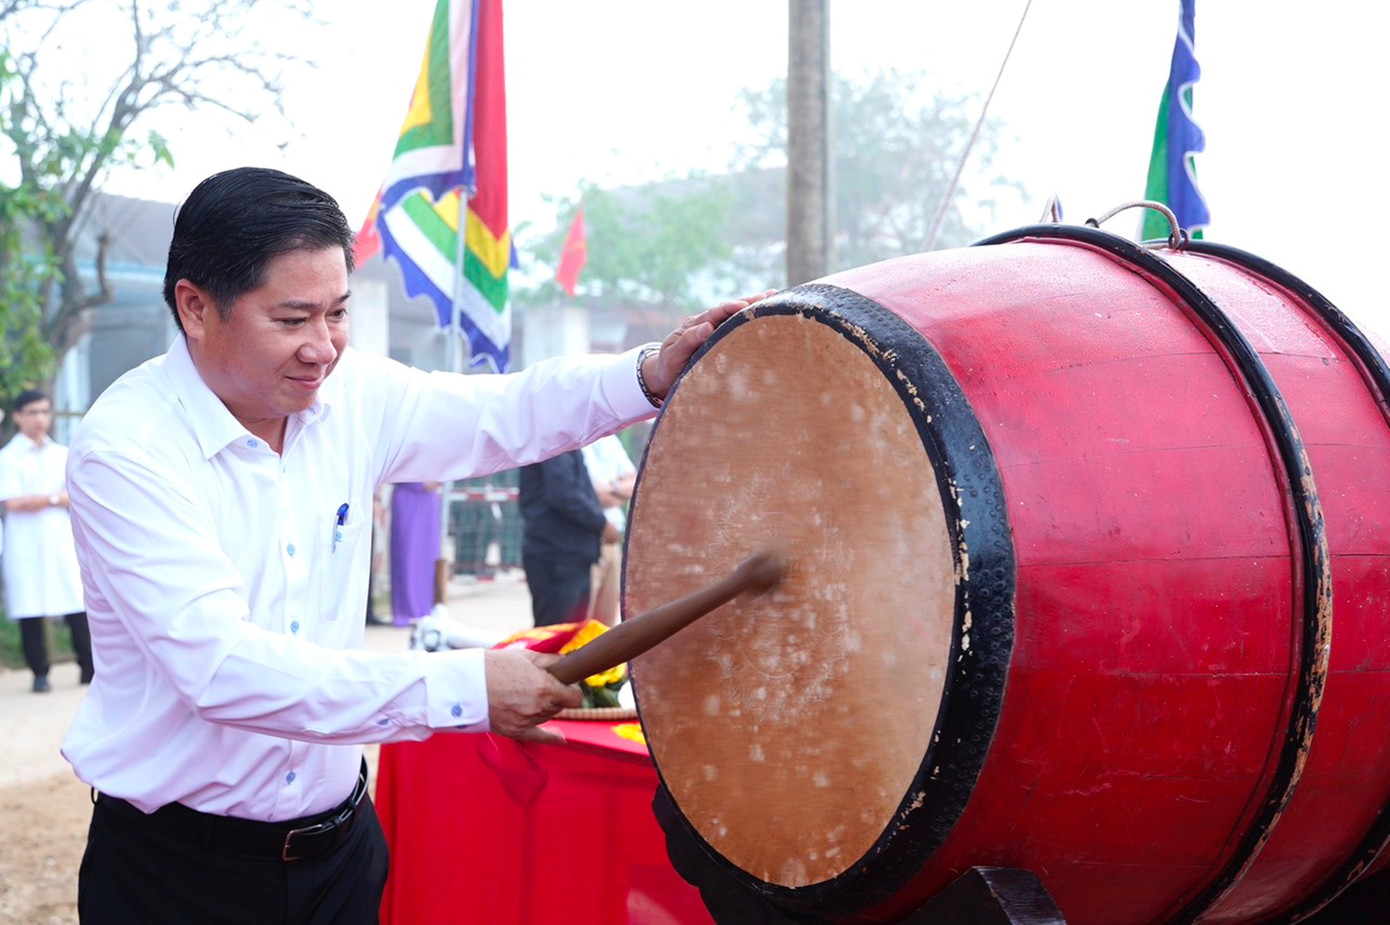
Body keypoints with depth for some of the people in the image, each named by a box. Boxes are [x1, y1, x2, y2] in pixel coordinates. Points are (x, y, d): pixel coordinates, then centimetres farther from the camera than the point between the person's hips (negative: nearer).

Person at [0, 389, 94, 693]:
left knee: (78, 605, -4)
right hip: (25, 545, -3)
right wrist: (57, 497, -5)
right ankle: (40, 673, 5)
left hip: (61, 540, 3)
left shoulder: (63, 455, 14)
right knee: (30, 611, -3)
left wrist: (46, 499, -8)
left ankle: (88, 667, 2)